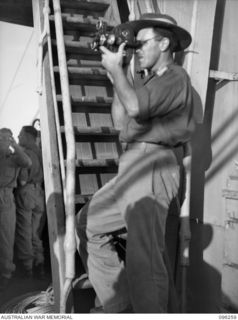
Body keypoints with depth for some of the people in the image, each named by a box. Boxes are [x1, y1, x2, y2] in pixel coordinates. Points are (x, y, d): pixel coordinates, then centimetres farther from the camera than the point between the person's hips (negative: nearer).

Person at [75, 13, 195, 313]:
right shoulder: (151, 82, 25)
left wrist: (116, 69, -6)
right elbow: (121, 122, 22)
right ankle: (119, 304, 18)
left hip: (152, 166, -10)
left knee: (143, 257, -11)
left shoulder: (175, 77, -4)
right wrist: (116, 78, 18)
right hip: (131, 167, 10)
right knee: (88, 221, 12)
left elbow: (136, 107, -21)